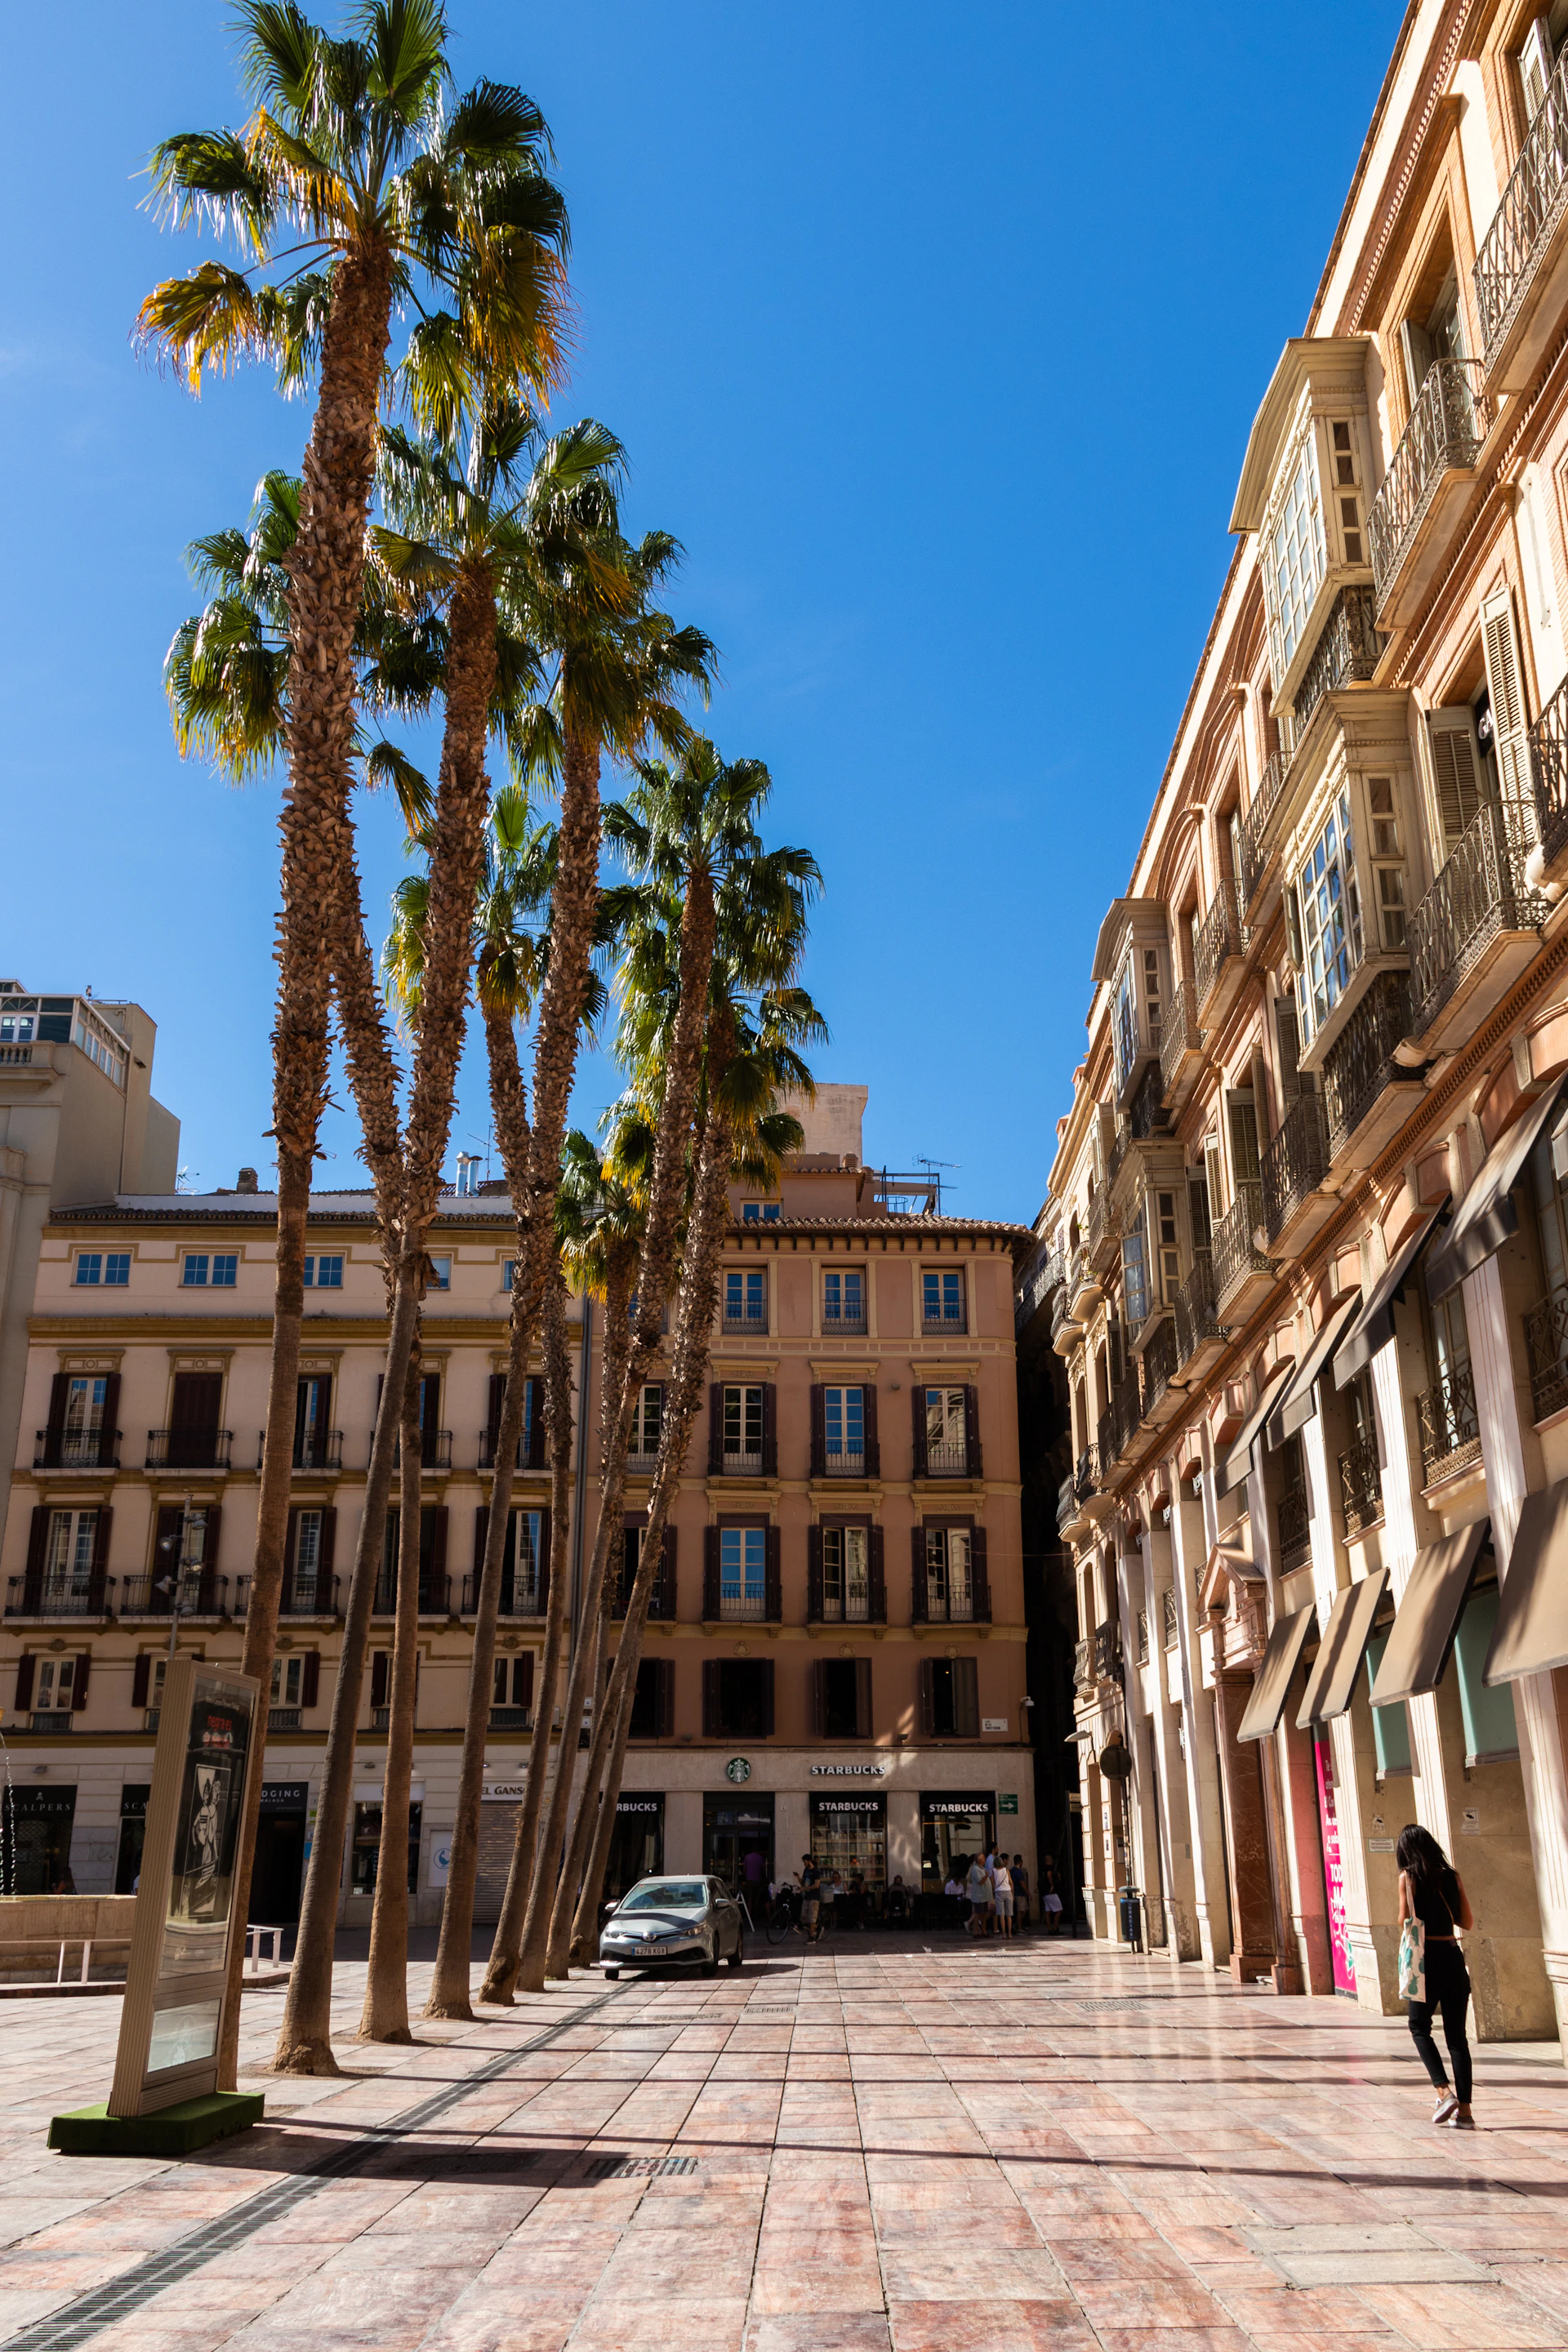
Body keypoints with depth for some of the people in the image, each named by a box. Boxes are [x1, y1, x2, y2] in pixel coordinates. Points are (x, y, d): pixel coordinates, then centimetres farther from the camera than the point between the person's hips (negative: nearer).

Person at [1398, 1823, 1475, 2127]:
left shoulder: (1408, 1877, -5)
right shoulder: (1452, 1876, 5)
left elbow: (1405, 1922, -7)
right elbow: (1467, 1923, 7)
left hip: (1427, 1958, -3)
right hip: (1453, 1957, 4)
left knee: (1419, 2027, 12)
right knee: (1456, 2034, 8)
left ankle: (1444, 2091, -7)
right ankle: (1464, 2110, 5)